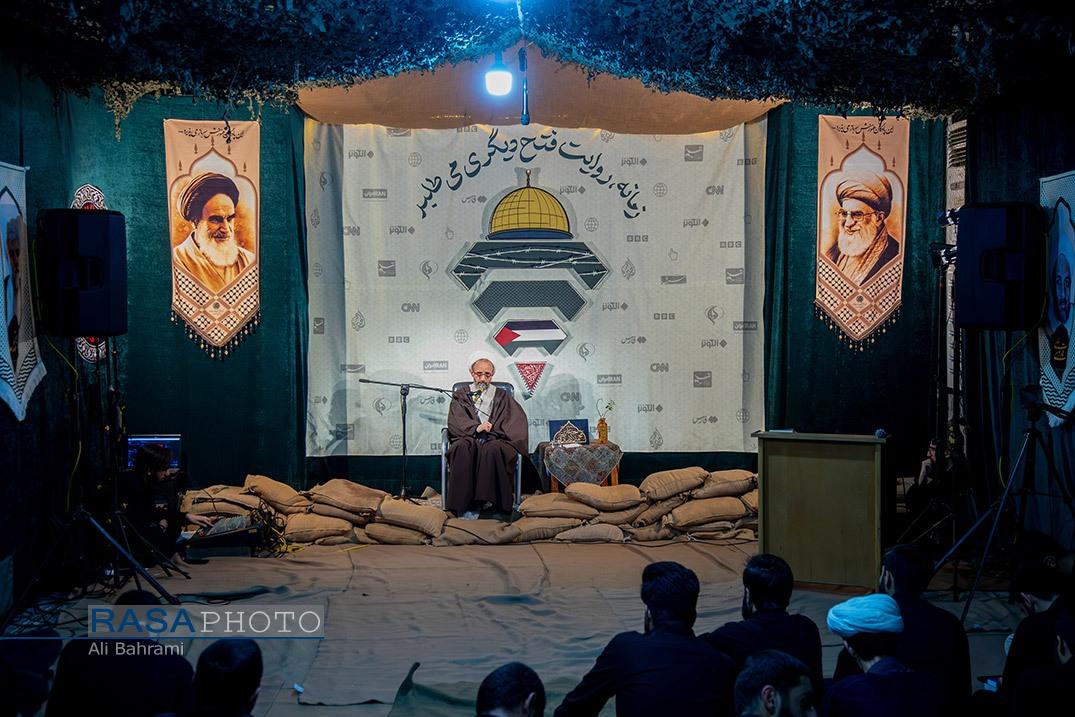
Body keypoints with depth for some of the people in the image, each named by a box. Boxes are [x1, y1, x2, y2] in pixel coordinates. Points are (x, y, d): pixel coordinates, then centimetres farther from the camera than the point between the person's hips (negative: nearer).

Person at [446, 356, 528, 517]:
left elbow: (517, 420, 8)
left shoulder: (501, 396, 23)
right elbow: (455, 421, 6)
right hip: (468, 438, 0)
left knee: (492, 450, -37)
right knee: (463, 448, -36)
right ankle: (464, 503, -40)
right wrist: (475, 428, -12)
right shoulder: (462, 395, 23)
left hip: (495, 439, 0)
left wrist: (492, 429, -7)